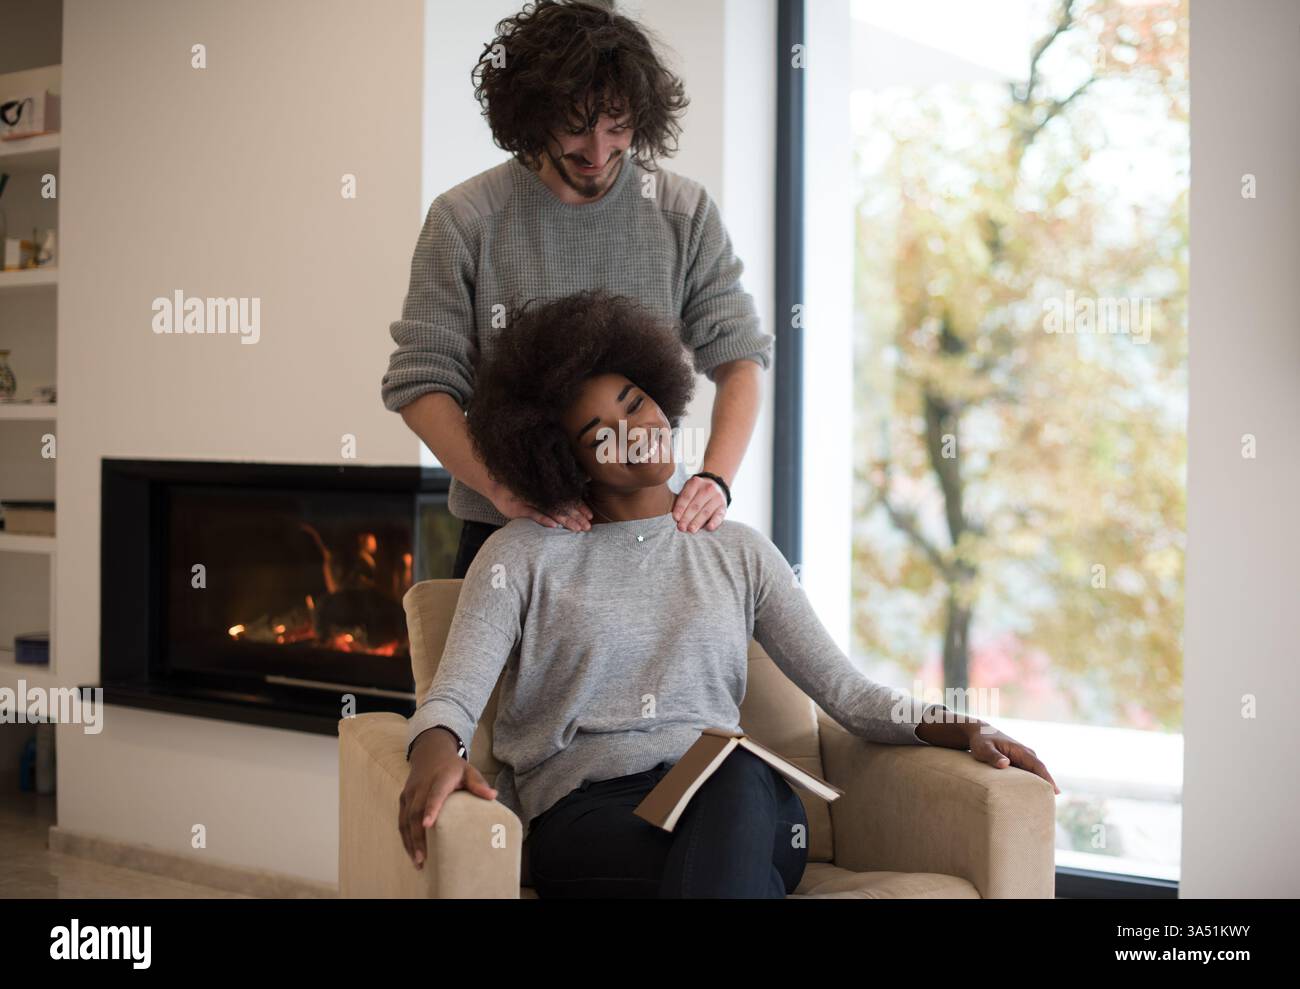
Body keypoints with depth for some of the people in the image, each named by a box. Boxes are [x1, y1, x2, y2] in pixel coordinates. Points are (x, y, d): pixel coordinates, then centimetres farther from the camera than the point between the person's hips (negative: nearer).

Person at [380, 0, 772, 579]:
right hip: (505, 533, -1)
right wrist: (504, 488, -22)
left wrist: (715, 479, -18)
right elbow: (420, 382, -7)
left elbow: (737, 355, 0)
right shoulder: (464, 220, -6)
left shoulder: (686, 214, 0)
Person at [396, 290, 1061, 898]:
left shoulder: (740, 554, 20)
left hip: (740, 802, 3)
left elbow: (845, 690, 14)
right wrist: (436, 752, -26)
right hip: (588, 815, -2)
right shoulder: (525, 554, 13)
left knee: (737, 772, -38)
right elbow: (453, 694, -1)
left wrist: (962, 730, -4)